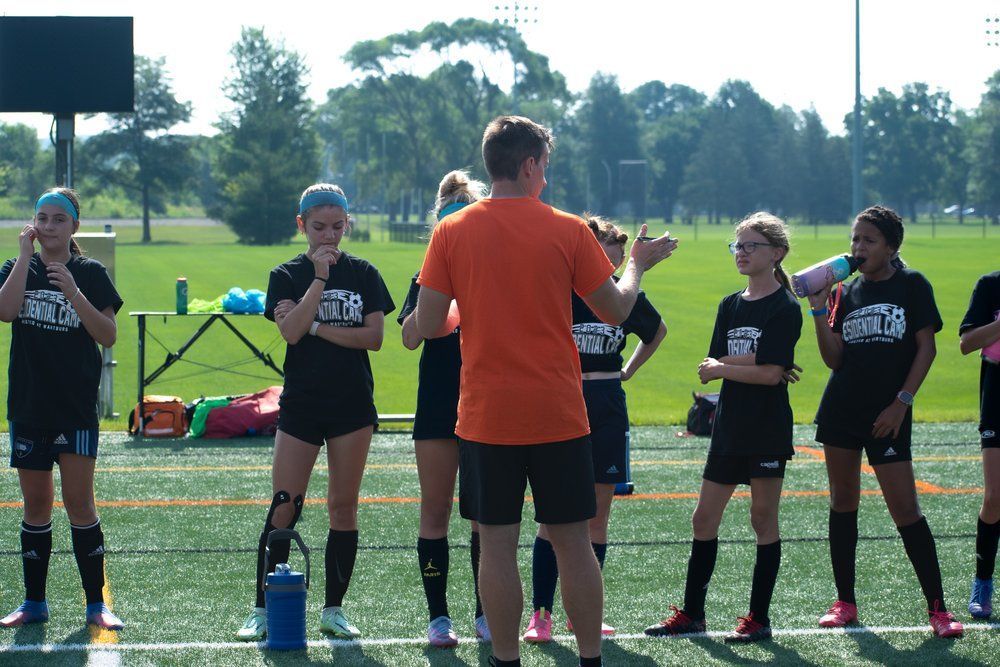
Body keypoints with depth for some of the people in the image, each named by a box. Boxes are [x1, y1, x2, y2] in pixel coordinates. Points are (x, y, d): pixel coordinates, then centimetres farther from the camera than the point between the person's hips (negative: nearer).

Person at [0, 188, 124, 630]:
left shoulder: (91, 274, 0)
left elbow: (108, 336, -6)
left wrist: (74, 293, -18)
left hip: (76, 410, -3)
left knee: (79, 505, -6)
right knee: (35, 507, 9)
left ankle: (96, 604, 0)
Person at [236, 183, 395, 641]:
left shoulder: (363, 275, 5)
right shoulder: (287, 276, 2)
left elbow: (374, 336, -5)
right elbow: (290, 330, -15)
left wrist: (318, 328, -10)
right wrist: (320, 277, -16)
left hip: (353, 406, 1)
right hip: (300, 404, -1)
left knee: (343, 507, 3)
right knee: (283, 508, -4)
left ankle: (334, 610, 11)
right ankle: (262, 611, 2)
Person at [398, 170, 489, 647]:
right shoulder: (427, 279, 5)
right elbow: (410, 338, -10)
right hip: (438, 407, 0)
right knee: (435, 513, 2)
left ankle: (485, 615, 11)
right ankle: (438, 616, 8)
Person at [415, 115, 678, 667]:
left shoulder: (451, 233, -3)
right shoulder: (569, 231, -4)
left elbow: (429, 326, -3)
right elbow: (616, 310, 3)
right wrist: (637, 264, 23)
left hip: (486, 415, 0)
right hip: (558, 415, 0)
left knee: (497, 545, 4)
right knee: (572, 543, 8)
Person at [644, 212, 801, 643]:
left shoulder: (785, 309, -8)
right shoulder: (730, 306, 12)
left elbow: (770, 372, -17)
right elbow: (710, 368, 2)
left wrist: (721, 367, -7)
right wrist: (751, 364, -13)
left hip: (767, 430, -7)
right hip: (729, 427, 7)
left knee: (763, 520, 0)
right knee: (704, 519, 8)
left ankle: (759, 617, 7)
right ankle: (692, 612, 16)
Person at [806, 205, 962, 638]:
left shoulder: (911, 285, -2)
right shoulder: (847, 292, 8)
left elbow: (926, 348, -5)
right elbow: (834, 359, 3)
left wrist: (902, 402, -11)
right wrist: (819, 310, -7)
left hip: (887, 415, -5)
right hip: (841, 409, 5)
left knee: (905, 508, -8)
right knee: (842, 502, 8)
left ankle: (937, 607, -4)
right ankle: (845, 603, 16)